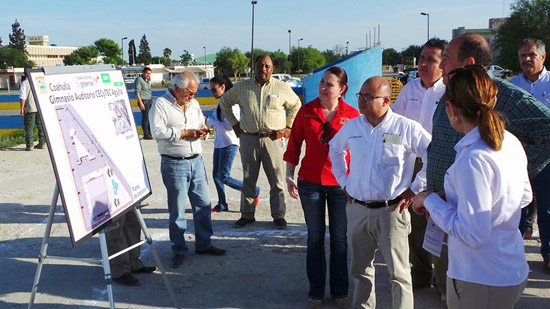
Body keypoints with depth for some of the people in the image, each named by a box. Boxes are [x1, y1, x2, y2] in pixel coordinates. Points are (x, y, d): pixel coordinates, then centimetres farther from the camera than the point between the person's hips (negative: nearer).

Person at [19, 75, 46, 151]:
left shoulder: (24, 83, -6)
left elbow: (22, 97, -12)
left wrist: (22, 108, -5)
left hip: (30, 108, -4)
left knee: (29, 127, 1)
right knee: (41, 125, 12)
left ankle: (30, 145, -2)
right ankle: (42, 143, 14)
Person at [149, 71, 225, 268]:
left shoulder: (194, 104, 14)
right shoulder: (161, 104, -8)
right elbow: (157, 132, -18)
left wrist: (202, 131, 2)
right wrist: (185, 132, -16)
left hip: (196, 161, 7)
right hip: (174, 164, -6)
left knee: (203, 204, 11)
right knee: (177, 209, 1)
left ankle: (203, 244, 25)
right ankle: (179, 250, 14)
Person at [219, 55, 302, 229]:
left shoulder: (282, 88, 3)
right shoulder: (242, 87, 5)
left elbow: (296, 105, 17)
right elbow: (224, 102, 19)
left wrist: (289, 126, 9)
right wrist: (234, 124, 13)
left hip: (273, 139, -1)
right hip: (248, 138, 1)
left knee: (277, 180, 1)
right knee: (248, 180, 9)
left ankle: (278, 216, 12)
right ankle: (247, 215, 20)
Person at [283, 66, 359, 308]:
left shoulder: (352, 115, -5)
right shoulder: (306, 111, -2)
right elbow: (294, 144, 3)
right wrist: (289, 175, -1)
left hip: (341, 184, -1)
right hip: (310, 182, 1)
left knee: (340, 238, 10)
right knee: (315, 237, 11)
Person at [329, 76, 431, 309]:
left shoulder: (407, 128, -9)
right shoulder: (351, 126, 5)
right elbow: (335, 150, 25)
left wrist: (414, 189, -6)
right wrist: (343, 181, 18)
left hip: (391, 210, -4)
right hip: (357, 209, 5)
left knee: (399, 273, -1)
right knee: (360, 268, 17)